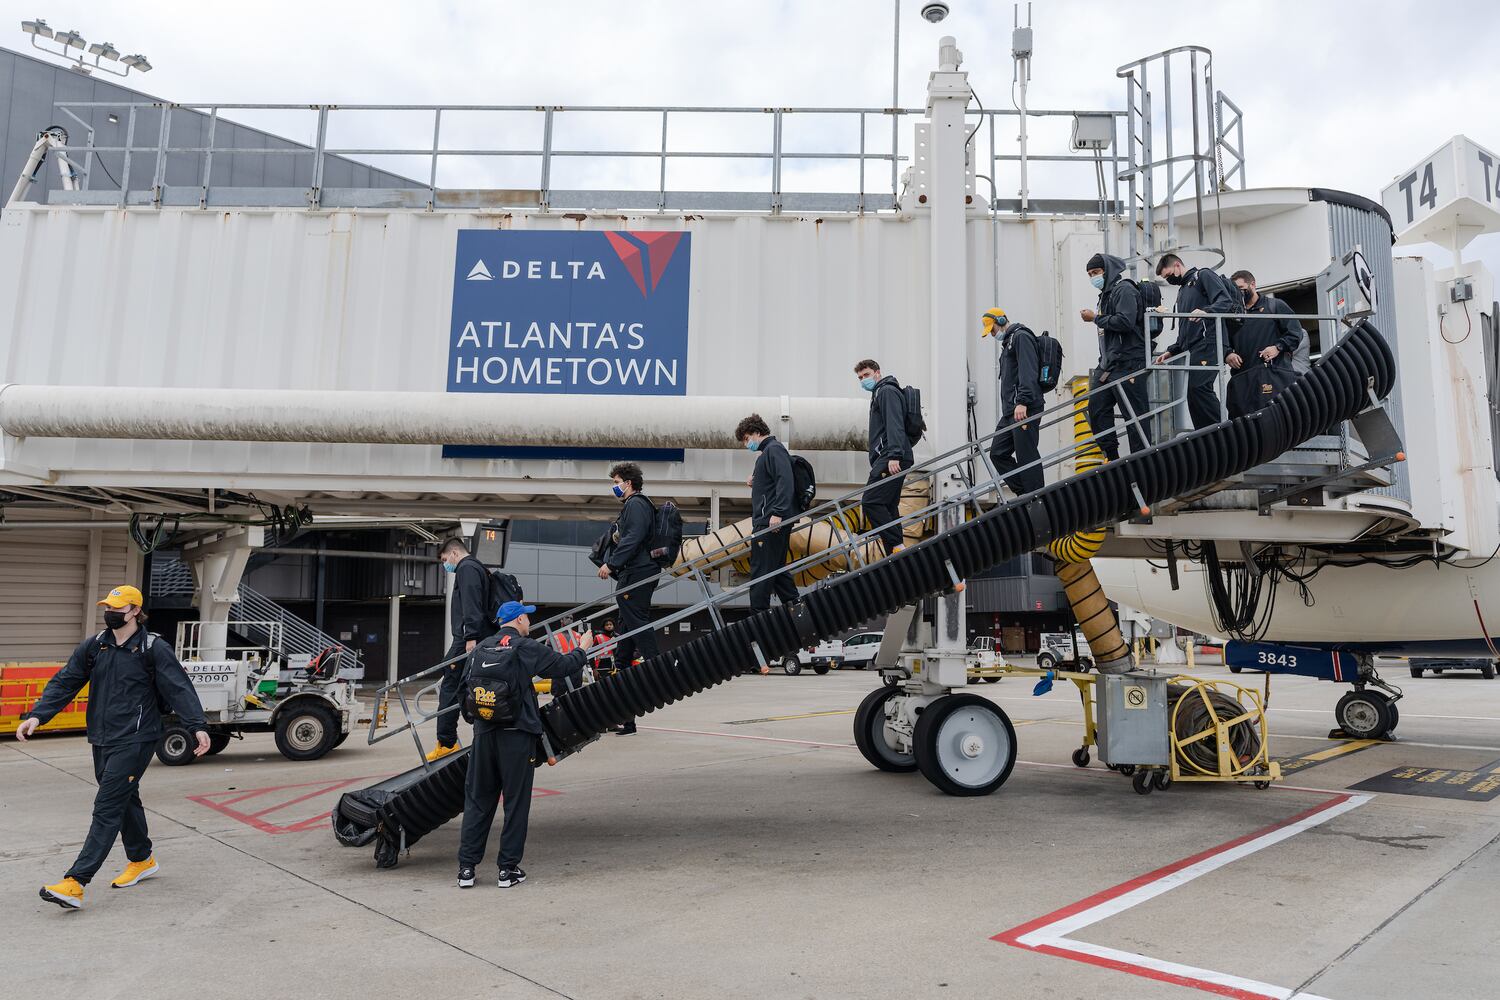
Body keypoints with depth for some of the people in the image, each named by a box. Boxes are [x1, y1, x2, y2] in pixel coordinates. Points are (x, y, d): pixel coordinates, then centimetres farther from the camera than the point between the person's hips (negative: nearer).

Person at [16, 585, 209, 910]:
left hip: (135, 740, -6)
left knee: (107, 808, -9)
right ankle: (142, 860, 34)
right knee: (125, 800, 17)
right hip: (101, 741, 6)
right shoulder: (93, 646, 8)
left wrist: (198, 727, -24)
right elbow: (63, 683, 8)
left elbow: (179, 688, -14)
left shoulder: (154, 648, -8)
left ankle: (75, 884, -10)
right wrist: (36, 716, -6)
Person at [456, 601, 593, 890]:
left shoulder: (479, 649, 7)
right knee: (516, 802, 6)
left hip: (483, 734, 5)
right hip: (517, 735, -4)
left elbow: (465, 684, 13)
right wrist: (583, 650, 16)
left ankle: (466, 867, 11)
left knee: (477, 800, 12)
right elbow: (562, 665, -1)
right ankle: (508, 869, 10)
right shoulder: (526, 648, -7)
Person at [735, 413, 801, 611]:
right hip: (767, 522, 10)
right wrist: (755, 483, 11)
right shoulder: (767, 452, 23)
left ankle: (758, 613, -7)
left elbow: (785, 481, -21)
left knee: (761, 569, -9)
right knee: (776, 568, 14)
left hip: (770, 521, -10)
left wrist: (777, 513, -28)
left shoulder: (774, 449, -8)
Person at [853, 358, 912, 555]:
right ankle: (896, 554, 5)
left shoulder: (887, 391, -1)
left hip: (892, 459, -11)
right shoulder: (878, 394, 30)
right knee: (888, 507, 6)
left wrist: (894, 456, -27)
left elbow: (894, 425, -16)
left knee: (871, 502, -18)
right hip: (887, 459, 11)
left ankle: (897, 546, -22)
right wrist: (877, 464, 21)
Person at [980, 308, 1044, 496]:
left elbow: (1028, 371, -18)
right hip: (1010, 411, 10)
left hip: (1025, 409, -10)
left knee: (1026, 455, -10)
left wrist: (1022, 402, -27)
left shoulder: (1021, 337, -5)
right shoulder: (1008, 342, 27)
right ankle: (1025, 495, 10)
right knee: (998, 453, 7)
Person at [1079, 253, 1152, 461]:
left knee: (1134, 415, -6)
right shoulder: (1107, 293, 21)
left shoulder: (1124, 289, -8)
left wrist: (1096, 318, -11)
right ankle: (1112, 457, 13)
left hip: (1127, 364, -10)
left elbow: (1124, 321, -21)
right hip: (1109, 364, 10)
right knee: (1097, 408, 6)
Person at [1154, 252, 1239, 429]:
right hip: (1194, 348, 9)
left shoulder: (1204, 275, 4)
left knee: (1197, 387, -25)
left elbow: (1226, 301, -12)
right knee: (1195, 394, 0)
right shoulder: (1182, 290, 30)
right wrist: (1171, 351, 20)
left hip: (1209, 341, -9)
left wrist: (1205, 311, -30)